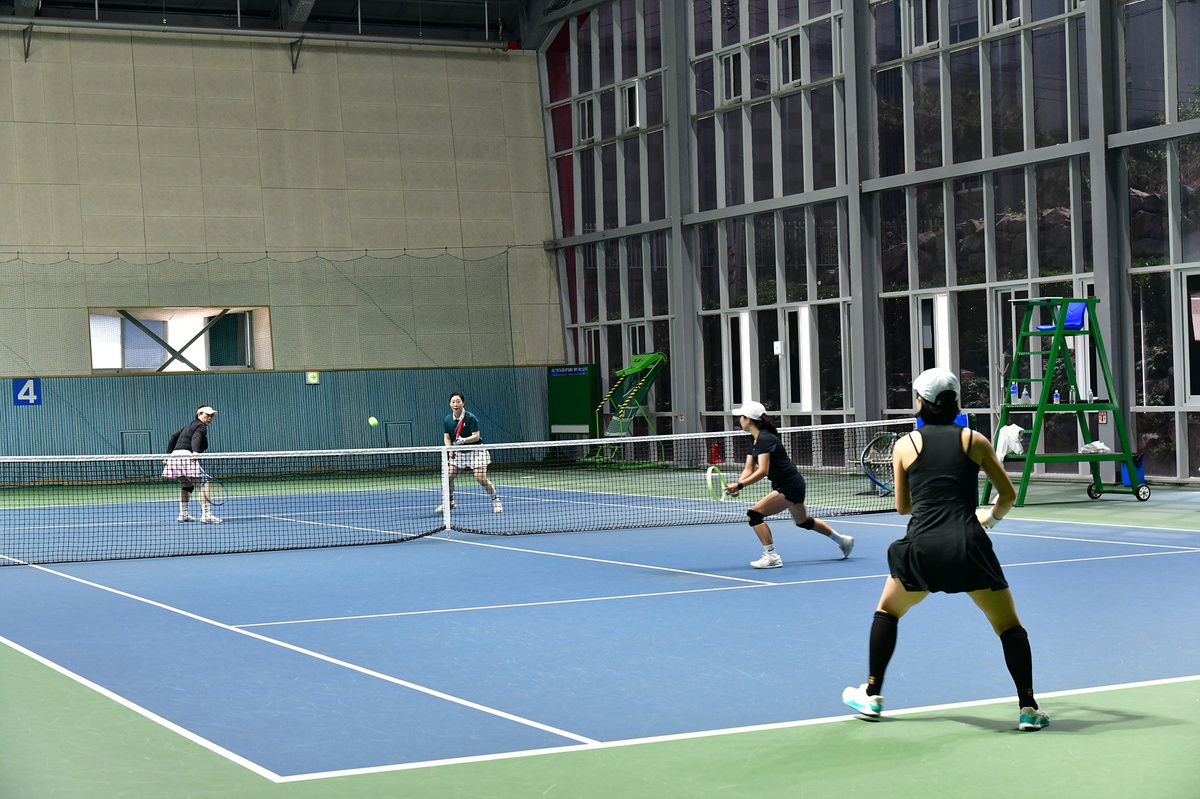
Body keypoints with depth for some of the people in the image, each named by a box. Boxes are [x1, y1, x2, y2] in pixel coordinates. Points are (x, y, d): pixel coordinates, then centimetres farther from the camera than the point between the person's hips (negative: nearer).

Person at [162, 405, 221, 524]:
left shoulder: (190, 425, 28)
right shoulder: (201, 427, -1)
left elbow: (174, 436, 31)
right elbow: (195, 438, -22)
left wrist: (169, 453, 32)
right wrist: (195, 452, -39)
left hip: (174, 456, 10)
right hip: (186, 455, -10)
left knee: (186, 486, 27)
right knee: (203, 485, -11)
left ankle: (183, 514, 29)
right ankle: (206, 515, -23)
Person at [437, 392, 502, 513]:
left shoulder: (471, 418, -16)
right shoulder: (447, 420, -2)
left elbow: (476, 436, -20)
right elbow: (447, 437, 1)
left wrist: (463, 440, -36)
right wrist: (450, 450, -16)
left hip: (475, 451, -5)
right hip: (459, 452, 5)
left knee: (481, 478, -16)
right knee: (449, 476, -4)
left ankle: (495, 500, 1)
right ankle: (449, 502, 17)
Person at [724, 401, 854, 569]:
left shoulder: (765, 439, -22)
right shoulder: (754, 441, 8)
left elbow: (762, 471, -29)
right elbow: (749, 469, 6)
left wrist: (739, 485, -32)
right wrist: (736, 485, -12)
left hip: (790, 487, -11)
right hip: (787, 485, 11)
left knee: (754, 514, -17)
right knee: (803, 521, 28)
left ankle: (771, 556, -11)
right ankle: (842, 540, 45)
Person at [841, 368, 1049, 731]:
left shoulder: (904, 445, 9)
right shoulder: (974, 441, 8)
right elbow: (1008, 494, 12)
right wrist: (991, 516, 33)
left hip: (921, 549, 1)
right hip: (969, 545, 0)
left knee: (887, 611, 26)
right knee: (1009, 627, 14)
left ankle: (871, 696, 28)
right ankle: (1028, 708, 6)